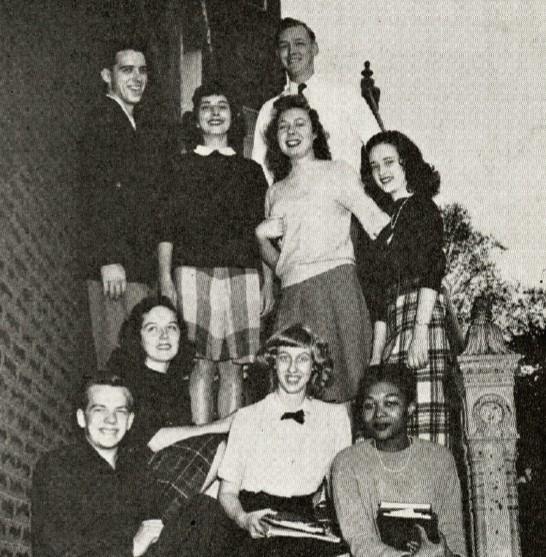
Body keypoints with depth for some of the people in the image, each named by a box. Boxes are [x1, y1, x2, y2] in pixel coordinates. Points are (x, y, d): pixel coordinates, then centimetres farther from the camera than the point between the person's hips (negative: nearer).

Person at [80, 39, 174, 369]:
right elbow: (96, 197, -15)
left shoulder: (150, 128, 19)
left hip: (144, 263, 8)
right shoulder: (102, 122, -7)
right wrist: (109, 260, -21)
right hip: (117, 266, -8)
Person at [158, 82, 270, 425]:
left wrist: (268, 282, 7)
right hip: (193, 272, -2)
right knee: (200, 366, -6)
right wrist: (165, 277, -4)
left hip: (242, 276, 2)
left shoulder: (250, 170, 16)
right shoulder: (182, 167, 11)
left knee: (233, 369, 1)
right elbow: (167, 229, 6)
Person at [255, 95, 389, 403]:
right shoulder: (275, 192, 23)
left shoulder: (338, 172, 10)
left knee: (338, 383, -11)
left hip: (335, 281, -4)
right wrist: (262, 236, 6)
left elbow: (379, 224, 0)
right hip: (292, 294, 4)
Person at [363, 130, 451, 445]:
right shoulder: (390, 222, 26)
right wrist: (375, 358, 18)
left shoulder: (422, 207, 3)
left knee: (422, 404, -16)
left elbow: (432, 271, -10)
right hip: (396, 320, 8)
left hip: (420, 309, -8)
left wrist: (420, 331, -21)